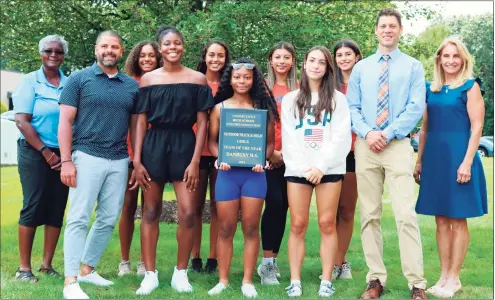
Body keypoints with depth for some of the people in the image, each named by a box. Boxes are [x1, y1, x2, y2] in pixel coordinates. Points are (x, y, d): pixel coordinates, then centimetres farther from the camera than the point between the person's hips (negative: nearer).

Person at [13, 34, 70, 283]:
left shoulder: (70, 84, 7)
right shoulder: (30, 81, -2)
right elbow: (21, 121, -9)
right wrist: (46, 152, -12)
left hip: (62, 155, 4)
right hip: (34, 152, -4)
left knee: (57, 209, 4)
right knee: (33, 207, -6)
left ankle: (47, 265, 13)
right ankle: (24, 268, 1)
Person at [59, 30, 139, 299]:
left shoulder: (132, 85, 12)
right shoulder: (79, 79, 1)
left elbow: (135, 125, 16)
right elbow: (65, 121, -3)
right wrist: (66, 161, -11)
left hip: (119, 161, 5)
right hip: (87, 156, -4)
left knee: (109, 219, 9)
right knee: (79, 218, -6)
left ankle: (87, 269, 24)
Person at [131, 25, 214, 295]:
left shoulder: (197, 79, 3)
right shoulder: (148, 79, 6)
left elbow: (202, 123, 1)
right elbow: (141, 122, 5)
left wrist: (195, 161, -7)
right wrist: (136, 160, -2)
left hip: (184, 146, -1)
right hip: (153, 146, 1)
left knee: (188, 213, -7)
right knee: (151, 212, 4)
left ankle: (181, 273, 11)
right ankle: (150, 275, 13)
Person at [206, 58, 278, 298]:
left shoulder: (262, 107, 5)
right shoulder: (219, 107, 6)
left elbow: (270, 142, 5)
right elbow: (212, 140, 6)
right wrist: (220, 158, -12)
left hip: (254, 173, 0)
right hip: (227, 172, 0)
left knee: (251, 228, 4)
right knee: (225, 229, 5)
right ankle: (223, 280, 14)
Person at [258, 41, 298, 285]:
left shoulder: (298, 90, 8)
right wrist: (270, 151, -8)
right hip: (267, 154, -3)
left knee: (283, 206, 5)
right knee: (274, 203, -12)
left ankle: (273, 260, 16)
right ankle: (266, 262, -5)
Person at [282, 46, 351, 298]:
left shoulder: (338, 99, 9)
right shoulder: (290, 99, 15)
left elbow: (341, 138, -1)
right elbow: (288, 139, 6)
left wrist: (322, 166, -11)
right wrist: (302, 167, -7)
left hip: (329, 169, -1)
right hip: (297, 170, 1)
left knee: (327, 224, -2)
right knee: (298, 225, -2)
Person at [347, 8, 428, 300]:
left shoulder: (413, 66, 7)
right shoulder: (361, 67, 15)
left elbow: (416, 107, -3)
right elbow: (351, 107, 9)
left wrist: (388, 134, -12)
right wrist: (367, 132, -9)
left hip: (398, 145, -3)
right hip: (366, 147, 3)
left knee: (406, 214, -10)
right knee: (370, 215, 3)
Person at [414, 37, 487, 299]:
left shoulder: (470, 86, -2)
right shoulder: (431, 89, 12)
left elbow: (476, 127, -8)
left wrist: (467, 162, -16)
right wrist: (419, 161, 12)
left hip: (458, 156, -5)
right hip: (434, 158, 5)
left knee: (457, 220, 2)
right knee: (441, 220, 8)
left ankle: (454, 278, 9)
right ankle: (444, 275, 16)